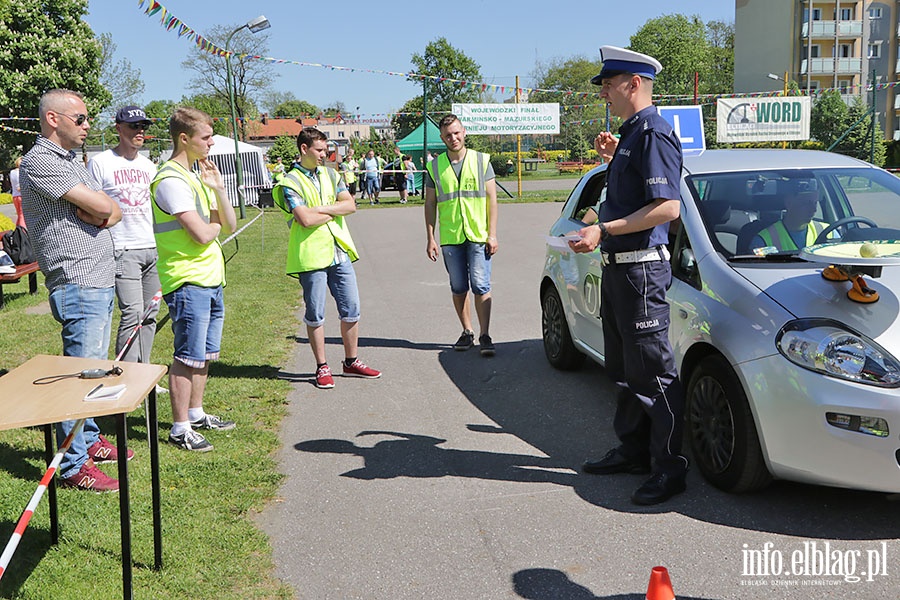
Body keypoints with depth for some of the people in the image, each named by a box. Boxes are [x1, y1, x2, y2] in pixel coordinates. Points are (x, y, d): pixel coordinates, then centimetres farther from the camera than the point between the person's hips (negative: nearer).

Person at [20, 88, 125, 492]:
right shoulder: (39, 160, -12)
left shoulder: (71, 159, 17)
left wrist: (98, 213, -10)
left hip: (101, 281, 10)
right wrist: (100, 207, 2)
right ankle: (73, 466, 1)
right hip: (77, 285, -10)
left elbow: (113, 212, 10)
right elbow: (103, 207, -19)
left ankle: (89, 440, 31)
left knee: (93, 369, 17)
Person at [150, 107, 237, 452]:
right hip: (188, 282, -10)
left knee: (205, 354, 17)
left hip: (211, 280, 10)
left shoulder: (197, 177, 16)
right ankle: (180, 429, 5)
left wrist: (218, 187, -3)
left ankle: (195, 413, 30)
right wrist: (215, 224, 1)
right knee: (188, 357, -4)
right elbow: (201, 234, -22)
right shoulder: (171, 180, -14)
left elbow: (230, 226, 11)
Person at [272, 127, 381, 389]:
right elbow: (305, 219, -19)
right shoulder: (291, 182, -7)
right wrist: (335, 211, -5)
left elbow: (350, 205, 0)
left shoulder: (330, 175, 12)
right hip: (311, 256, -5)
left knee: (351, 310, 9)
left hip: (339, 251, 6)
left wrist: (322, 209, -13)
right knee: (315, 315, 4)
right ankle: (322, 367, 16)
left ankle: (351, 362, 23)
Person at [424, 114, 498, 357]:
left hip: (478, 236, -2)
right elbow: (430, 204, 9)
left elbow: (491, 199, 3)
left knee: (481, 286, -6)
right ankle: (467, 332, 20)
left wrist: (492, 234, -4)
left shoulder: (481, 161, 3)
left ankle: (485, 336, -2)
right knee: (458, 288, 8)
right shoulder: (435, 166, 7)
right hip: (450, 237, 2)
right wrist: (430, 238, 3)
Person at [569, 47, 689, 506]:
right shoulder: (631, 132, 16)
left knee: (653, 373, -3)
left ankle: (669, 468, 6)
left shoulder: (653, 133, -15)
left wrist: (603, 230, -26)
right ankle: (632, 451, 30)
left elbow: (667, 207, -25)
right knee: (625, 370, 17)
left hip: (641, 269, -11)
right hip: (618, 267, 11)